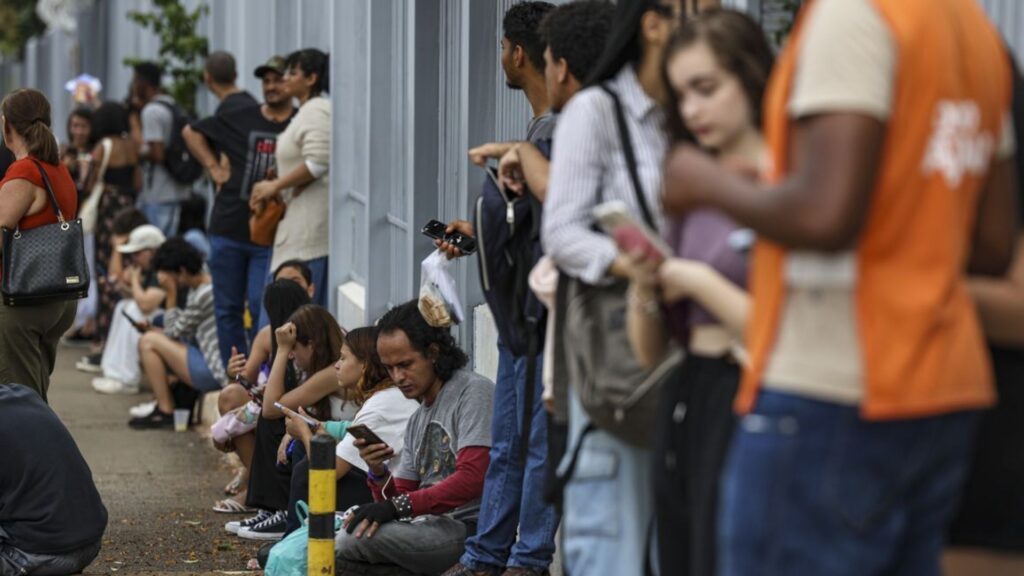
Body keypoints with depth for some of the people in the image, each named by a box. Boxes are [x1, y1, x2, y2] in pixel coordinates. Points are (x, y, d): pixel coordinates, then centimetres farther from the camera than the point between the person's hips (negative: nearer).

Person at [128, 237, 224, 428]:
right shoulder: (199, 287, 12)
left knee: (148, 342, -11)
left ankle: (165, 412, -4)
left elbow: (174, 332, -9)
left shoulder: (204, 295, -18)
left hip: (214, 373, -10)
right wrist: (153, 330, 4)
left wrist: (171, 294, -9)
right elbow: (184, 333, 13)